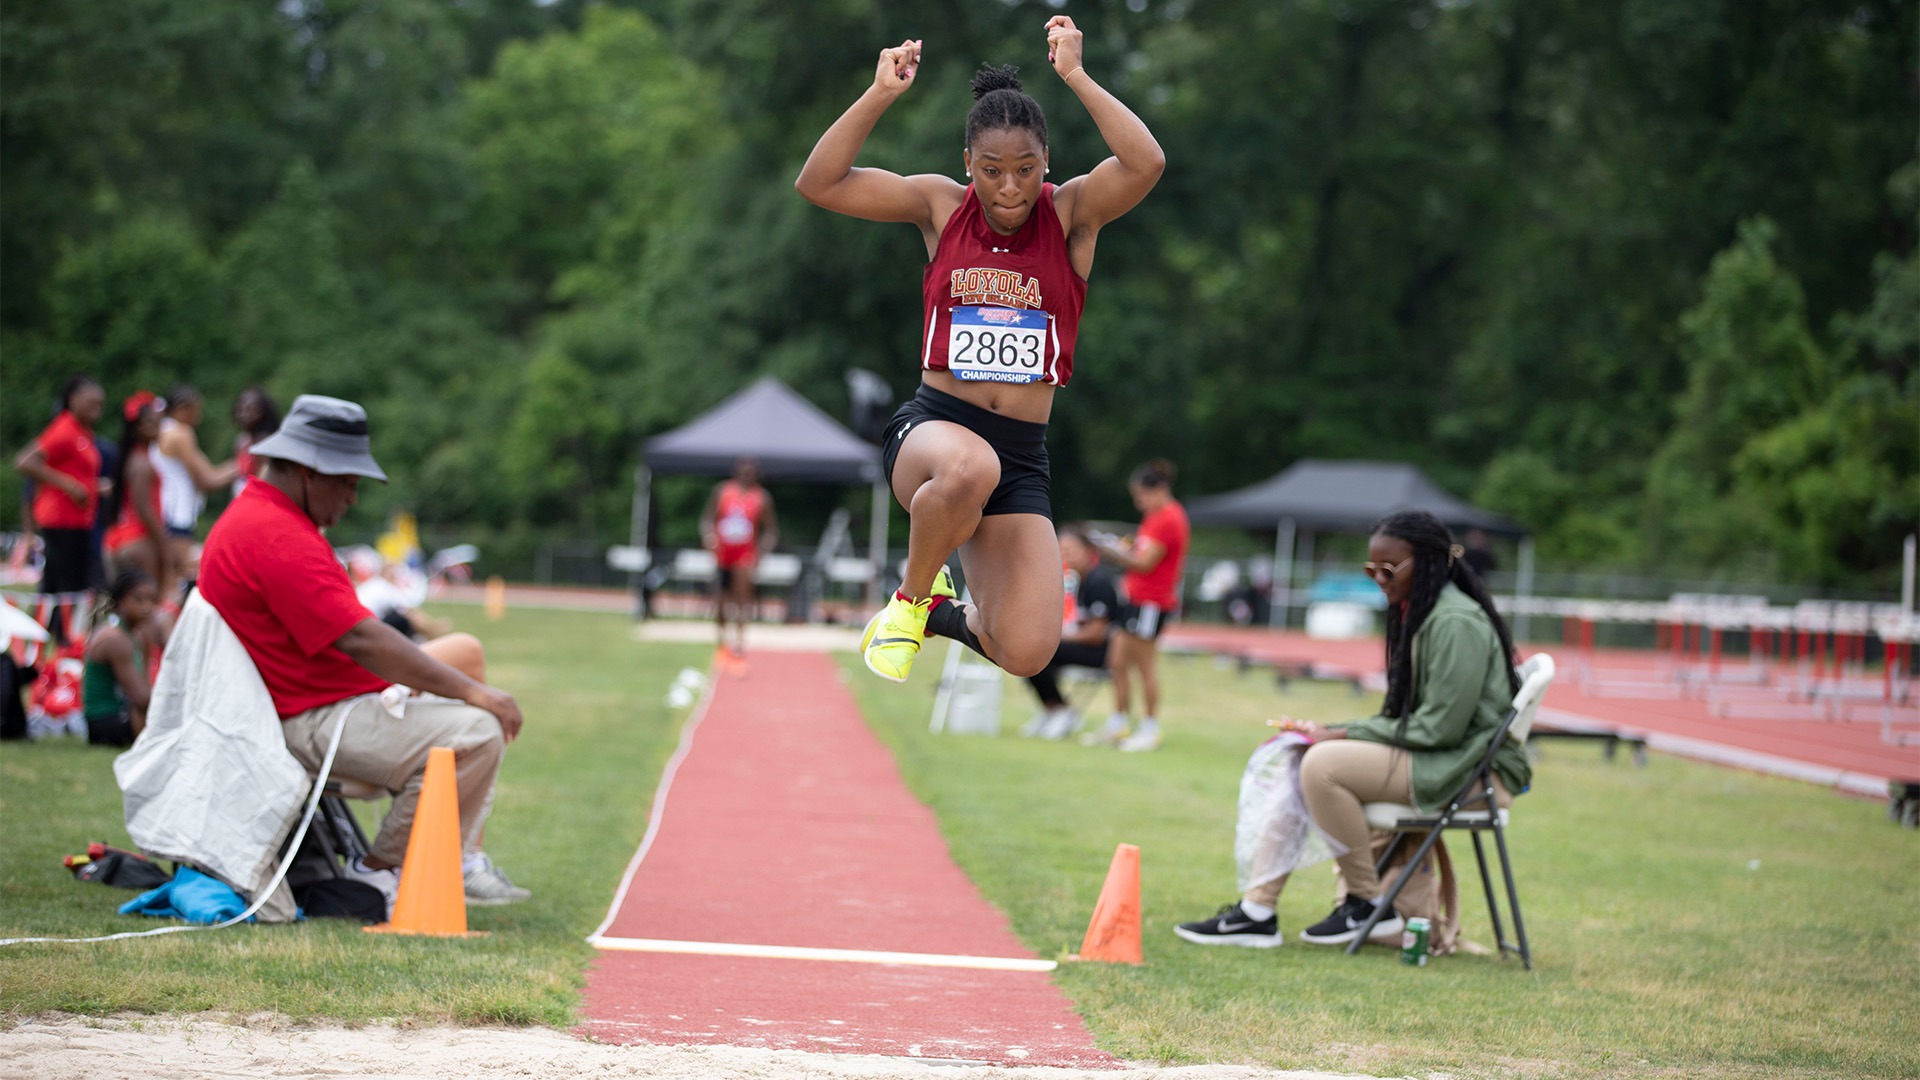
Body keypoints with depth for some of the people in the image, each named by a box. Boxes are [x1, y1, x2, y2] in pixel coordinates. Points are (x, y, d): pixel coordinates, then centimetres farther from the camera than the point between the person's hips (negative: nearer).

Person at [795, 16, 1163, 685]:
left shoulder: (1071, 213, 1)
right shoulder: (940, 205, 4)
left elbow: (1146, 165, -19)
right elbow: (819, 184, -5)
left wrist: (1074, 75, -19)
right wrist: (882, 94, -13)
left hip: (1023, 457, 1)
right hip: (931, 427, -1)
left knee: (1027, 654, -13)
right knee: (970, 467, -43)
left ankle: (949, 615, 25)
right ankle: (913, 597, -10)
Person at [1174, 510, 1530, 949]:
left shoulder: (1457, 624, -17)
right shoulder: (1414, 615, 14)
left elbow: (1440, 728, -21)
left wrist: (1345, 735, -15)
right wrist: (1334, 734, 1)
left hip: (1471, 771, -10)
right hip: (1428, 755, 10)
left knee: (1324, 764, -25)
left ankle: (1367, 905, -12)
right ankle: (1259, 908, -6)